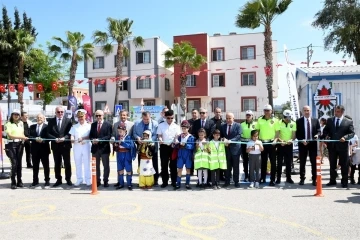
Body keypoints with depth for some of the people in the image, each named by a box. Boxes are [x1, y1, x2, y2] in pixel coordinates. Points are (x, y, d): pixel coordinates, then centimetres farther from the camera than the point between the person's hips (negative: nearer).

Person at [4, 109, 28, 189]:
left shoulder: (21, 123, 14)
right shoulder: (8, 124, -2)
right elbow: (10, 135, -12)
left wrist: (23, 138, 0)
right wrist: (21, 137, -21)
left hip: (19, 144, 5)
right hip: (11, 144, -5)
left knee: (19, 163, 6)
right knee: (14, 163, -10)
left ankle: (19, 181, 13)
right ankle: (13, 182, -2)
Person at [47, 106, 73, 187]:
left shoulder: (68, 121, 2)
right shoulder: (51, 121, 6)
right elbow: (48, 133, 0)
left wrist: (64, 138, -20)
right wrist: (55, 139, -16)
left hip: (65, 145, -2)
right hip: (55, 145, 2)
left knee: (67, 163, 4)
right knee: (57, 164, 9)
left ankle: (68, 179, 15)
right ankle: (58, 180, 19)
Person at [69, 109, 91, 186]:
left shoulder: (89, 126, 6)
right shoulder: (74, 127, 12)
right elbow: (71, 136, 4)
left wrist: (83, 138, -17)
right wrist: (72, 140, -18)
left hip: (86, 146, -2)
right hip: (77, 146, 2)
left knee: (87, 163, -2)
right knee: (78, 164, 5)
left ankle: (88, 180, 4)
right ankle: (79, 180, 13)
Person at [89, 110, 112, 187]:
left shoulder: (108, 124, -3)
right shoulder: (93, 124, 12)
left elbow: (109, 136, -11)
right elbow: (90, 135, 11)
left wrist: (99, 140, -21)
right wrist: (92, 140, -12)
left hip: (104, 148, -4)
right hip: (95, 148, 4)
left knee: (106, 166, 5)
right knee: (96, 166, 10)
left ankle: (105, 181, 16)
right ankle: (97, 181, 21)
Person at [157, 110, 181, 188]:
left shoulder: (176, 126, 4)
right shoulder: (161, 125, 3)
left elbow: (177, 136, -2)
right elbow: (159, 135, 1)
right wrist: (160, 140, -21)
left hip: (173, 146, 0)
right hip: (164, 146, 0)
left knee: (173, 164, 6)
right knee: (164, 165, 5)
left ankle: (174, 181, 16)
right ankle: (165, 181, 15)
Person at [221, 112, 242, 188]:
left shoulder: (238, 125, 0)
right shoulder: (223, 126, 10)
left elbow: (238, 135, -9)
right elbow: (221, 136, 12)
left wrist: (230, 141, -20)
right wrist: (224, 140, -10)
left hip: (235, 148, -2)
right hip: (226, 148, 3)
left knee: (236, 166, 4)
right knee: (227, 166, 6)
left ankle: (236, 182, 13)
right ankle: (227, 182, 13)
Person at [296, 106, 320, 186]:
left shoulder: (315, 120, 7)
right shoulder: (299, 121, 1)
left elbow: (319, 130, 6)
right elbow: (297, 133, 0)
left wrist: (317, 135, -16)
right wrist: (301, 140, -14)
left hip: (313, 143, 1)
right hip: (302, 143, -1)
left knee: (314, 162, 4)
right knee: (302, 162, 5)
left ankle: (314, 179, 11)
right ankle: (302, 179, 14)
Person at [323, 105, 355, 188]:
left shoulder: (349, 122, 1)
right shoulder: (330, 120, 9)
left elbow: (352, 133, -3)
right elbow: (325, 130, 13)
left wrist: (345, 137, -20)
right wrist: (326, 135, -7)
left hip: (343, 146, -3)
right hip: (332, 145, 3)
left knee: (344, 165, 5)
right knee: (332, 165, 11)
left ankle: (344, 182, 16)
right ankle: (332, 180, 21)